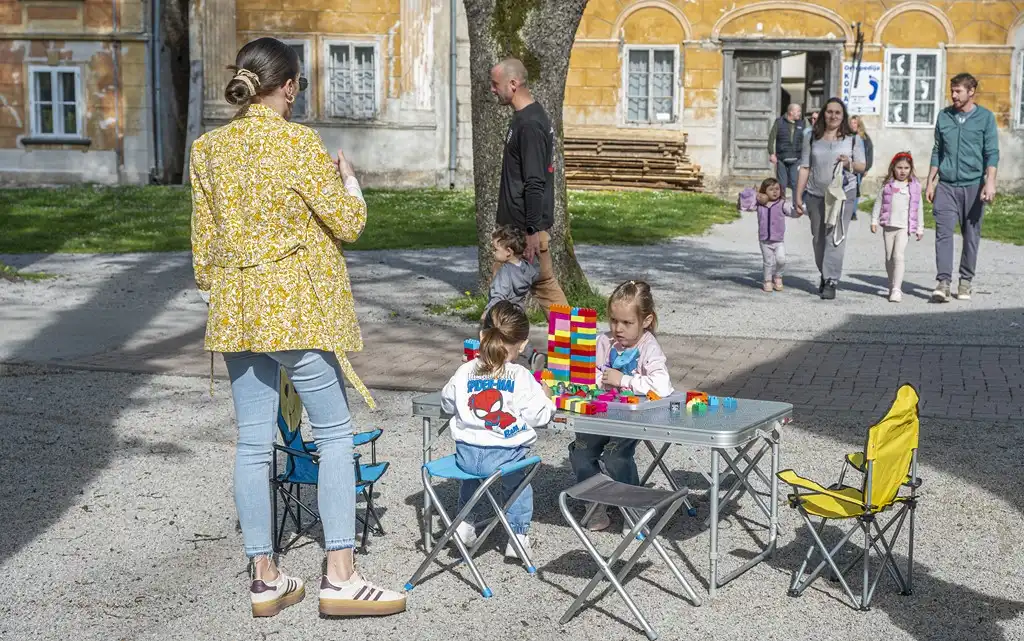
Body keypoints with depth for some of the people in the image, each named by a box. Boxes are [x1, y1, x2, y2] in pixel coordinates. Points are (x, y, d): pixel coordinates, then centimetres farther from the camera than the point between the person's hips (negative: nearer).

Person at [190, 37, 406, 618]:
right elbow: (349, 223, -9)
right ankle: (340, 577, 3)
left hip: (236, 309, 6)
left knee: (254, 441, 9)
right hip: (299, 308, -6)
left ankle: (266, 579, 16)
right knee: (335, 433, 4)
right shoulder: (299, 143, -12)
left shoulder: (209, 148, 6)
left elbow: (204, 240, 10)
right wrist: (347, 174, 9)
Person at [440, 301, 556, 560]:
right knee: (518, 482, 27)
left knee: (470, 473, 37)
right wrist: (545, 397, 10)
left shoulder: (465, 372, 0)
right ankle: (518, 537, 26)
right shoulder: (521, 377, -12)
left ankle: (465, 522, 38)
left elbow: (447, 403, 15)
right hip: (506, 455, -3)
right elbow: (539, 416, -10)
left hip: (467, 453, 3)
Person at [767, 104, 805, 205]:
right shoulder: (779, 122, 2)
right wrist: (771, 153, -10)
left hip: (796, 159, 1)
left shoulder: (801, 123, 8)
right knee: (782, 184, 6)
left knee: (795, 183, -7)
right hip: (781, 159, -1)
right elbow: (771, 138, -1)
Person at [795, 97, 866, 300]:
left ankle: (831, 282, -14)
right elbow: (805, 168, 10)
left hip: (843, 194, -2)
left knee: (835, 236, -12)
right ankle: (825, 276, 24)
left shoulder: (853, 139, 8)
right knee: (818, 238, 7)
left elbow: (862, 166, 10)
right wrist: (798, 196, 5)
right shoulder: (813, 139, 11)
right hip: (816, 194, 2)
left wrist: (850, 164, -13)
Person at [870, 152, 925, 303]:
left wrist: (920, 228, 11)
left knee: (898, 256, -16)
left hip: (904, 227, -3)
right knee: (889, 258, 9)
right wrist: (874, 221, 4)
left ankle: (896, 290, -19)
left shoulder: (914, 186, 4)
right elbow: (878, 203, 10)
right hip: (888, 226, 3)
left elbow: (919, 208, 9)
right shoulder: (887, 185, 6)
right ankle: (893, 286, 23)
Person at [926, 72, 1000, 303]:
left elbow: (992, 153, -2)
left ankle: (966, 281, 16)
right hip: (946, 185, 1)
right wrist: (930, 182, 13)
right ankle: (943, 282, -14)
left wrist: (990, 182, -14)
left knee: (971, 235, 5)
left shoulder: (985, 117, 1)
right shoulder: (944, 116, 9)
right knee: (943, 232, -10)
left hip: (972, 185, -1)